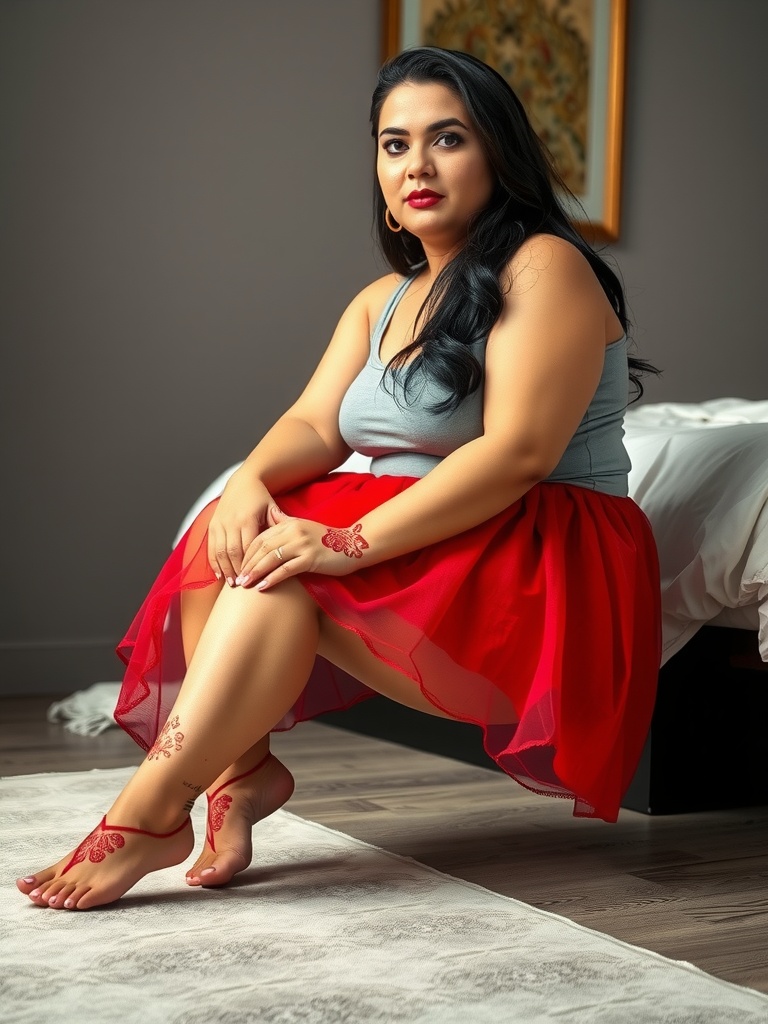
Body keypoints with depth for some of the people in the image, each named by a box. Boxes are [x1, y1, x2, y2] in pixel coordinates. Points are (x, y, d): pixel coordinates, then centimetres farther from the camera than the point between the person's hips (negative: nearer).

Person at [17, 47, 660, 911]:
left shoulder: (544, 267, -8)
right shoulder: (381, 302, 17)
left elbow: (518, 452, -21)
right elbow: (313, 425, 4)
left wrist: (353, 542, -30)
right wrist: (251, 479, -21)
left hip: (549, 568, -7)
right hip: (412, 535, 7)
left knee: (284, 570, -26)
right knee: (224, 537, -16)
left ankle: (150, 812, -28)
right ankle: (242, 768, -24)